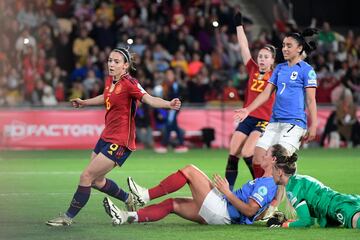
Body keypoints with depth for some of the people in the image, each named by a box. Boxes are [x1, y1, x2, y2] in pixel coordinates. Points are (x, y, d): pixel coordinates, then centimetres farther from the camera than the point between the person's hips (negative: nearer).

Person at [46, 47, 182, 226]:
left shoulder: (128, 83, -18)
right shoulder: (109, 81, 5)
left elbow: (148, 99, -32)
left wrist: (168, 104, -50)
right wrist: (84, 103, 40)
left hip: (120, 142, -9)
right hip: (107, 136, 9)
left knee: (86, 176, -8)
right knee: (96, 180, 17)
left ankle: (68, 217, 4)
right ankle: (129, 199, 37)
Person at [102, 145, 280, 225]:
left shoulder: (267, 184, -12)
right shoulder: (266, 182, 18)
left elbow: (250, 210, -24)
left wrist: (227, 192, -18)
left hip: (222, 212, -10)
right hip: (221, 215, 10)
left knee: (190, 171, -8)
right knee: (172, 204, 10)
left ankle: (146, 195, -3)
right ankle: (127, 217, 0)